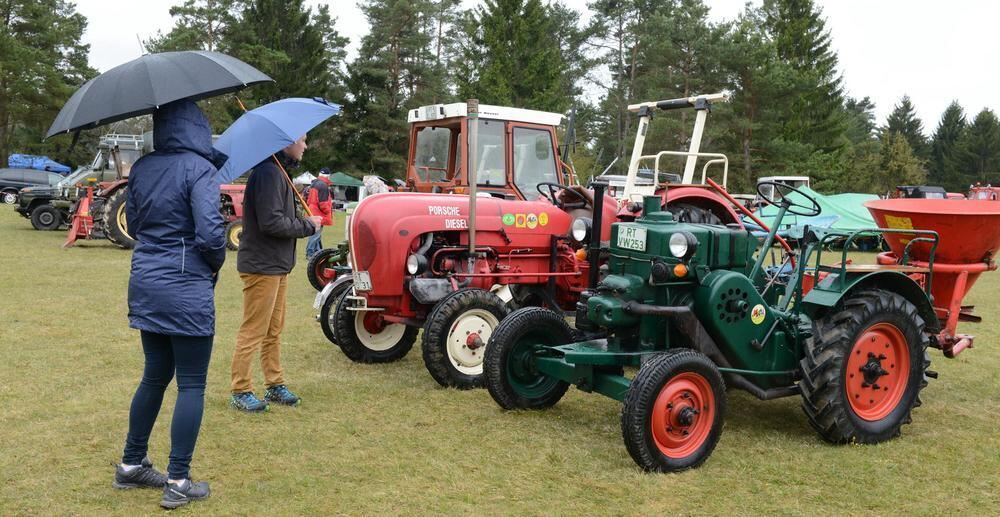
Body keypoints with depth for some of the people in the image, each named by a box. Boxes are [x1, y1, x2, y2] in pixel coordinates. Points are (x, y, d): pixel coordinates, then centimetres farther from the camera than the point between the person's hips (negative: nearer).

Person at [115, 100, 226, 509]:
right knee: (191, 384, 3)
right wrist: (216, 263, -2)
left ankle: (131, 465, 29)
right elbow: (210, 233, -20)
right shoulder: (198, 168, -14)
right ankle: (178, 482, 7)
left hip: (145, 285, 7)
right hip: (185, 290, -7)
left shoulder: (141, 168, 7)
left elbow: (132, 222, 15)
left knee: (155, 376, 19)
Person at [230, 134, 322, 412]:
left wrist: (305, 221, 2)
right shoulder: (269, 172, -19)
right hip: (262, 266, -10)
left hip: (276, 265, 10)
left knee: (274, 330, 17)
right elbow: (271, 222, -25)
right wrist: (307, 225, -14)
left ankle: (275, 384, 27)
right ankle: (241, 391, 9)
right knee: (253, 332, -1)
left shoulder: (277, 171, 14)